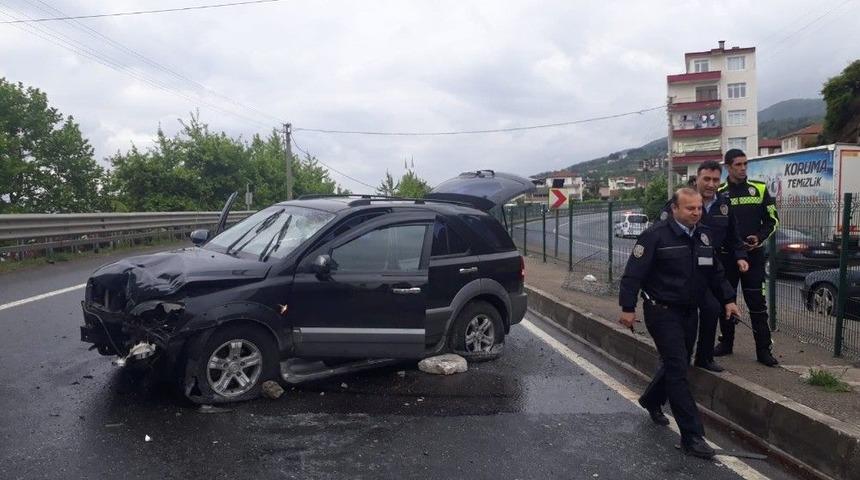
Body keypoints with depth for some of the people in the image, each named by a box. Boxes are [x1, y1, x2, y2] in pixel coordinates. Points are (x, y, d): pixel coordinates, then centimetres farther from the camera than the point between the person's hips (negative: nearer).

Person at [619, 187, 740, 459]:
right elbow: (633, 273, -16)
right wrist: (628, 308, -19)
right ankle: (692, 436, -4)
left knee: (676, 364, 18)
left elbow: (715, 272, 18)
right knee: (677, 370, -8)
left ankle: (652, 401, 44)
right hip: (662, 312, -7)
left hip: (689, 312, 8)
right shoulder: (656, 235, -15)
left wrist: (727, 299, 9)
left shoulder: (703, 235, 8)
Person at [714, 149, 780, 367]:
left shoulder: (759, 189, 3)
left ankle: (764, 349, 5)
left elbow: (772, 219, 7)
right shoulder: (719, 193, 1)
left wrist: (759, 238, -9)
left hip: (754, 254, 0)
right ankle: (726, 343, 23)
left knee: (757, 303, -1)